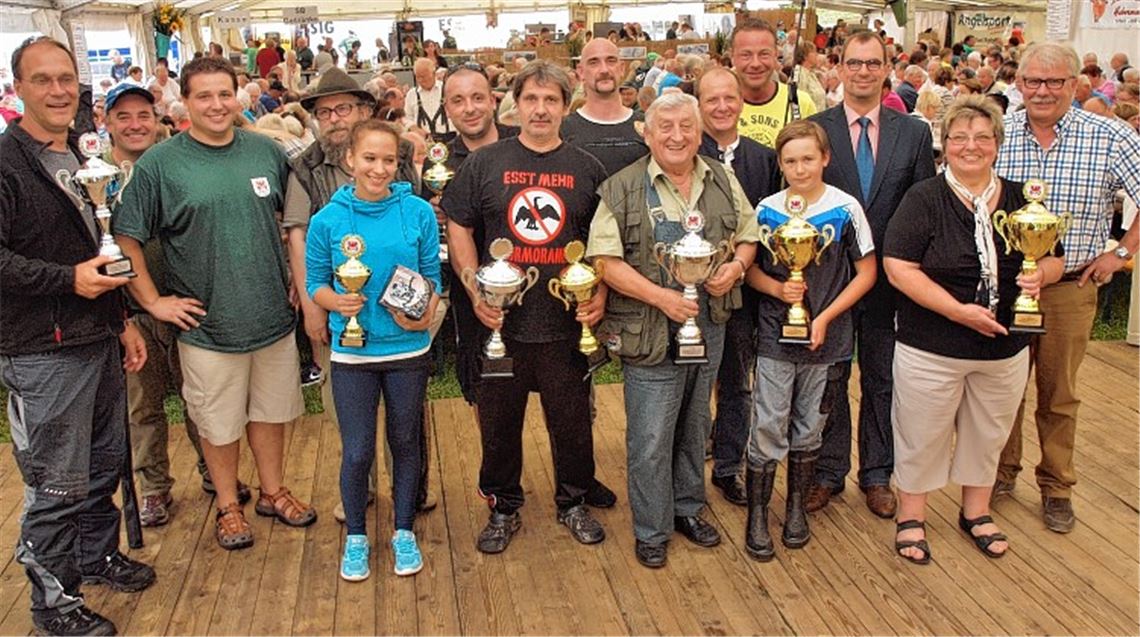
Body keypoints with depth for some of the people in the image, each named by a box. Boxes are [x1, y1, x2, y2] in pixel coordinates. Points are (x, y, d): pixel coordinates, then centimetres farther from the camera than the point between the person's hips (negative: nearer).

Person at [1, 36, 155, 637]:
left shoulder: (80, 159, 13)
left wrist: (122, 320, 19)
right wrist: (67, 279, -21)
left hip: (99, 340, 8)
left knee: (105, 463, 19)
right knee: (57, 485, 1)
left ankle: (98, 554, 38)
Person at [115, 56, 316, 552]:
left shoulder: (266, 152, 2)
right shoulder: (159, 163, -8)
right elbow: (125, 238, -6)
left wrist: (295, 276, 10)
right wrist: (153, 301, -9)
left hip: (273, 316, 3)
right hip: (208, 323, -3)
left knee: (271, 410, 17)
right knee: (219, 422, 10)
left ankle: (273, 491, 36)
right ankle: (228, 506, 30)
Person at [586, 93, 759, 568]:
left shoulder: (722, 181, 7)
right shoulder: (623, 188, -8)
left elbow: (748, 237, 15)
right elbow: (605, 260, -13)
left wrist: (735, 267, -7)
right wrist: (660, 297, -21)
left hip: (709, 325, 5)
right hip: (649, 331, -5)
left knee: (695, 425, 19)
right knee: (650, 437, 1)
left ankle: (687, 508, 38)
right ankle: (651, 531, 18)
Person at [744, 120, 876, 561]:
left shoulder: (845, 209, -6)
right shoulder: (767, 210, -2)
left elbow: (866, 272, -2)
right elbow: (750, 268, 7)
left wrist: (825, 316, -10)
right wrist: (778, 289, -14)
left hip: (826, 338, 0)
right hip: (775, 335, 0)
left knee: (809, 425, 14)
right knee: (768, 426, 0)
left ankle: (796, 506, 30)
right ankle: (757, 514, 12)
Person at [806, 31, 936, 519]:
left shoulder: (914, 133, 2)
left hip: (890, 278, 2)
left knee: (882, 379, 13)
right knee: (829, 378, 10)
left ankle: (876, 474, 28)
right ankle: (828, 472, 26)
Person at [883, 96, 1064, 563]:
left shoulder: (1019, 200, 4)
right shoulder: (924, 199, -9)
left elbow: (1054, 260, 11)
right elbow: (898, 268, -17)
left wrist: (1040, 275, -14)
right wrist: (958, 309, -22)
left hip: (1005, 348, 5)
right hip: (931, 349, -4)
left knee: (988, 435, 19)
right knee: (923, 436, 9)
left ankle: (976, 512, 39)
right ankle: (911, 517, 28)